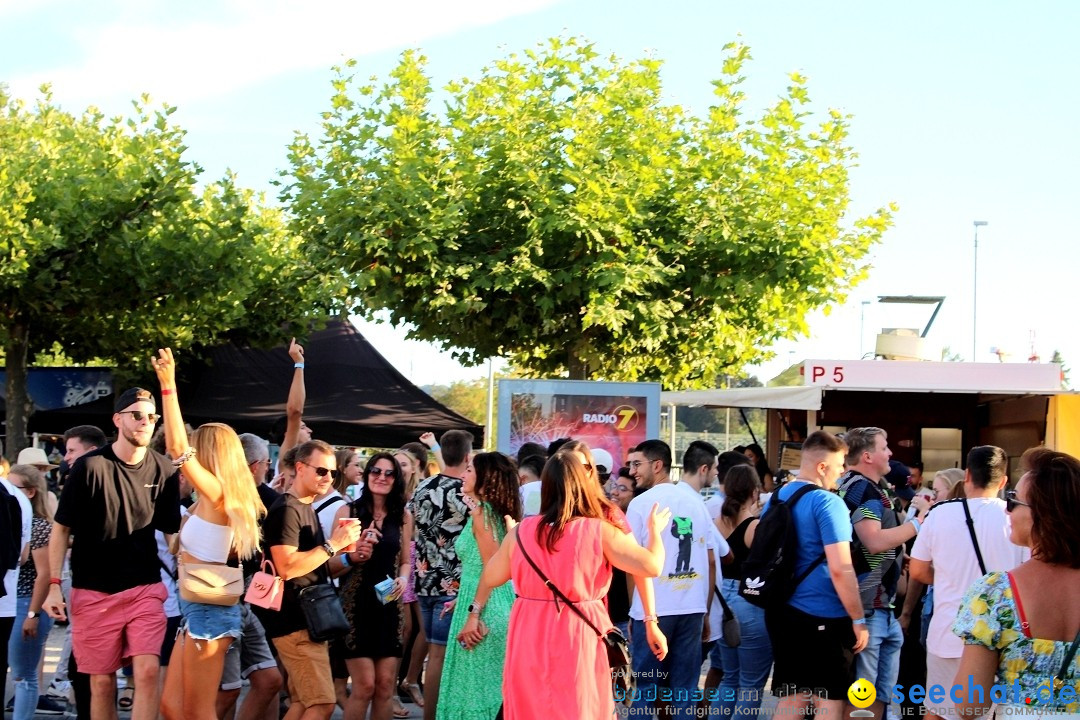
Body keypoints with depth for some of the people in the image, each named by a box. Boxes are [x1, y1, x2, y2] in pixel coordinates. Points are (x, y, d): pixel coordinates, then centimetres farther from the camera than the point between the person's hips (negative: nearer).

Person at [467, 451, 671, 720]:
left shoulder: (521, 531, 1)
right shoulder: (600, 531, -9)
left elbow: (491, 577, 13)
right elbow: (652, 566, -11)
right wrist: (656, 530, 8)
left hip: (530, 638, 3)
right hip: (578, 639, -2)